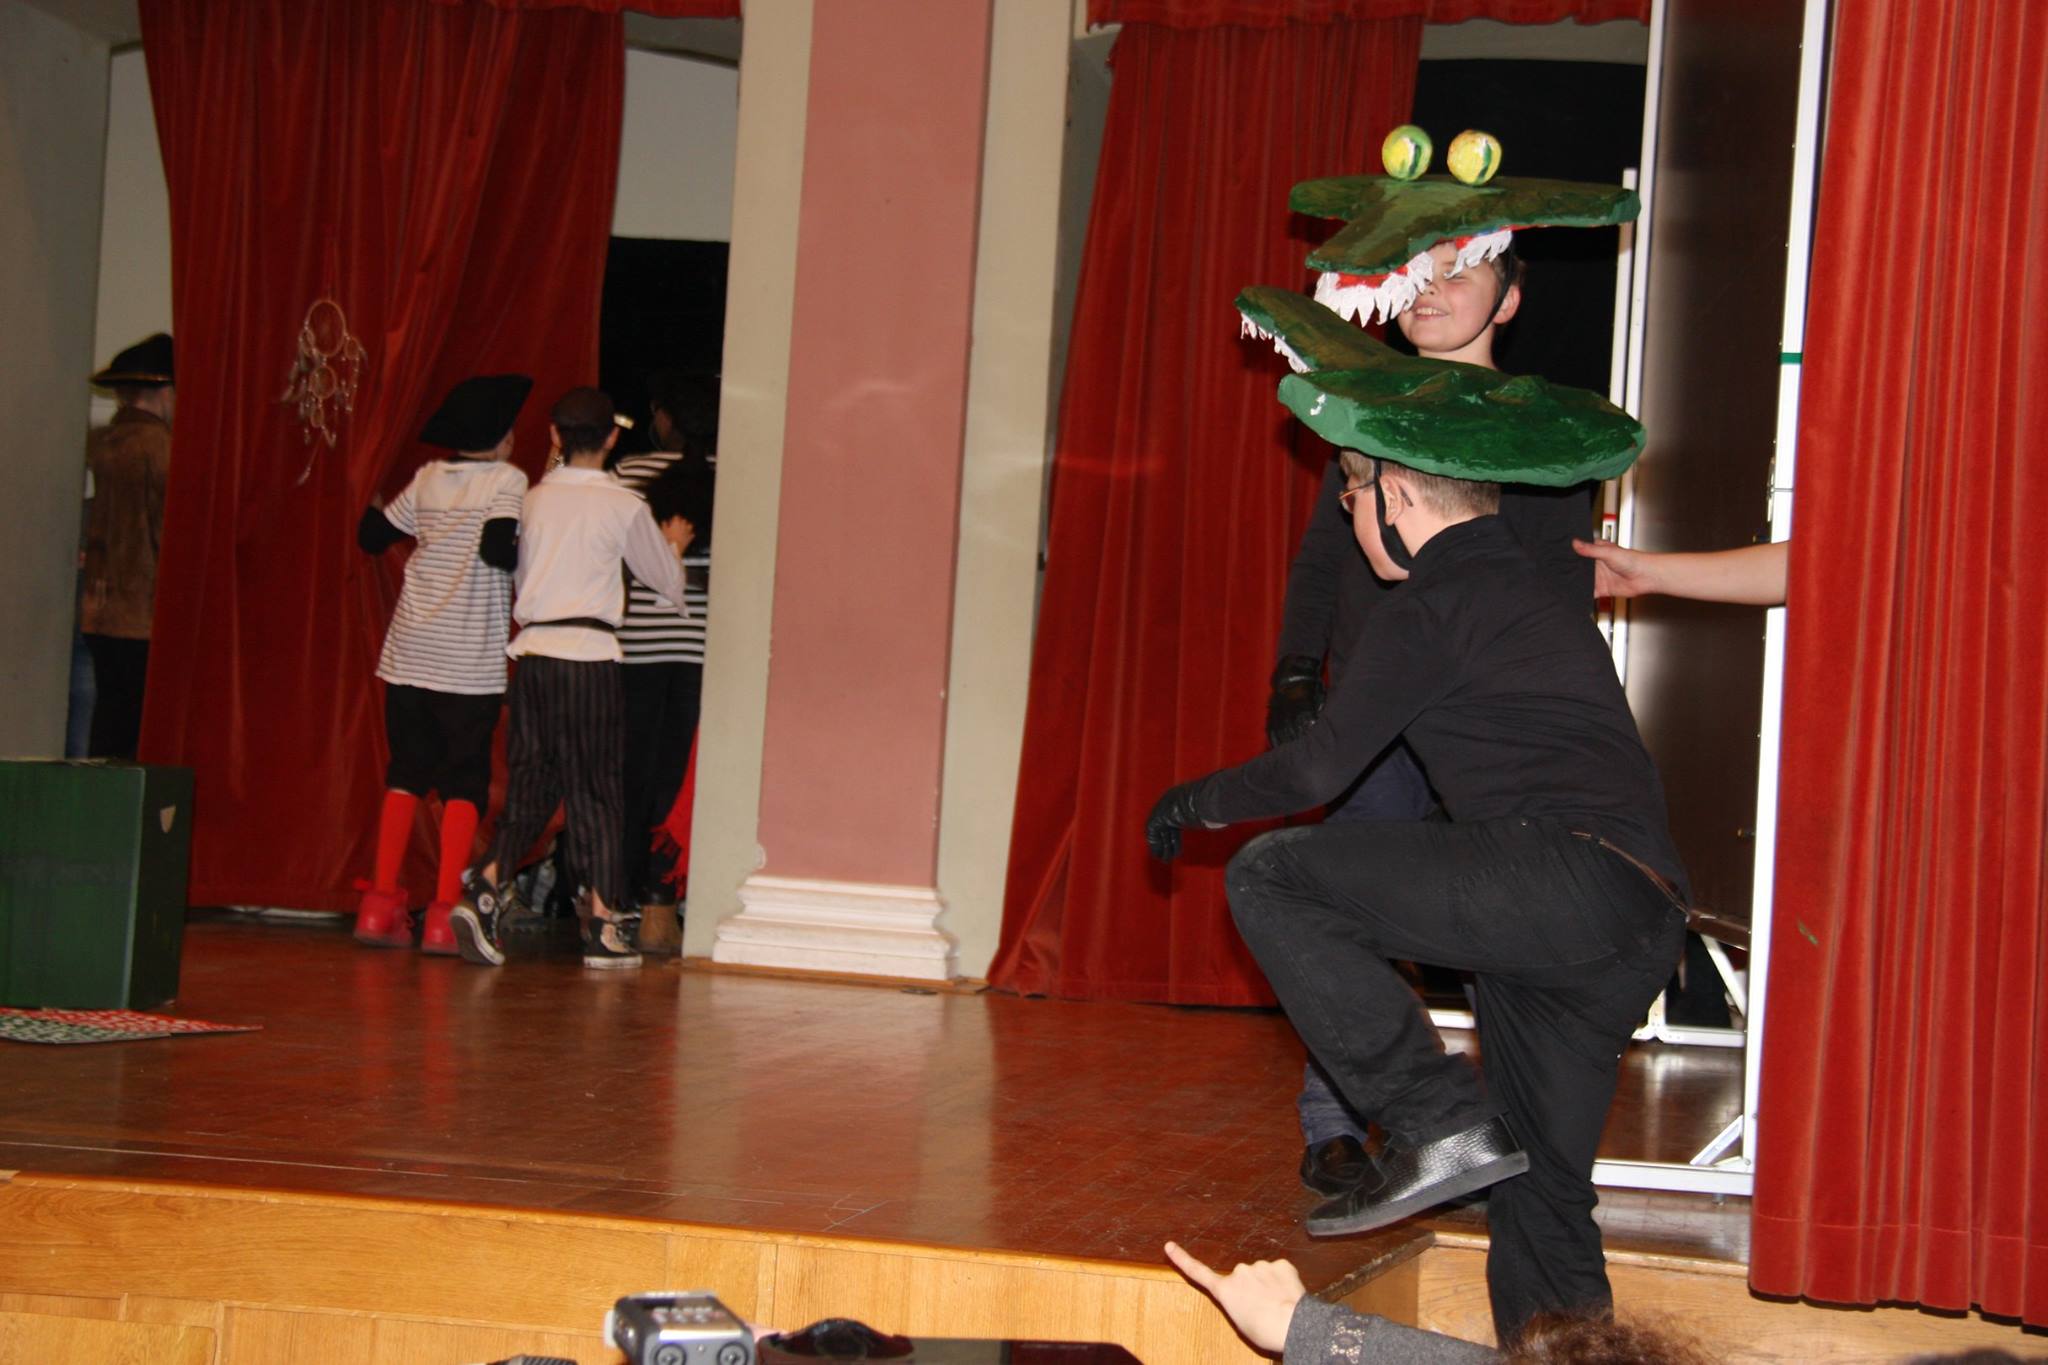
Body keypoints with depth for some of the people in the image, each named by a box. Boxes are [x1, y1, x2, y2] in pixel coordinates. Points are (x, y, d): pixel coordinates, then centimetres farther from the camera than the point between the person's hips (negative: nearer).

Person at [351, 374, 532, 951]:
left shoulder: (427, 479, 9)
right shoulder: (508, 480, -5)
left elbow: (373, 536, 15)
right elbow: (497, 548, -20)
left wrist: (369, 504, 35)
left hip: (410, 653, 5)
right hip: (472, 661, -4)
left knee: (405, 774, 11)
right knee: (465, 783, 1)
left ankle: (380, 904, 6)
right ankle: (443, 915, -4)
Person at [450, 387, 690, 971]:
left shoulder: (534, 500, 8)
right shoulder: (623, 506, -3)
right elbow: (666, 578, 11)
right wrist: (671, 548, 32)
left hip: (533, 652, 4)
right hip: (590, 656, -3)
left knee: (529, 781, 9)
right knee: (596, 787, 3)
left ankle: (486, 888, -8)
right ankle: (603, 924, 4)